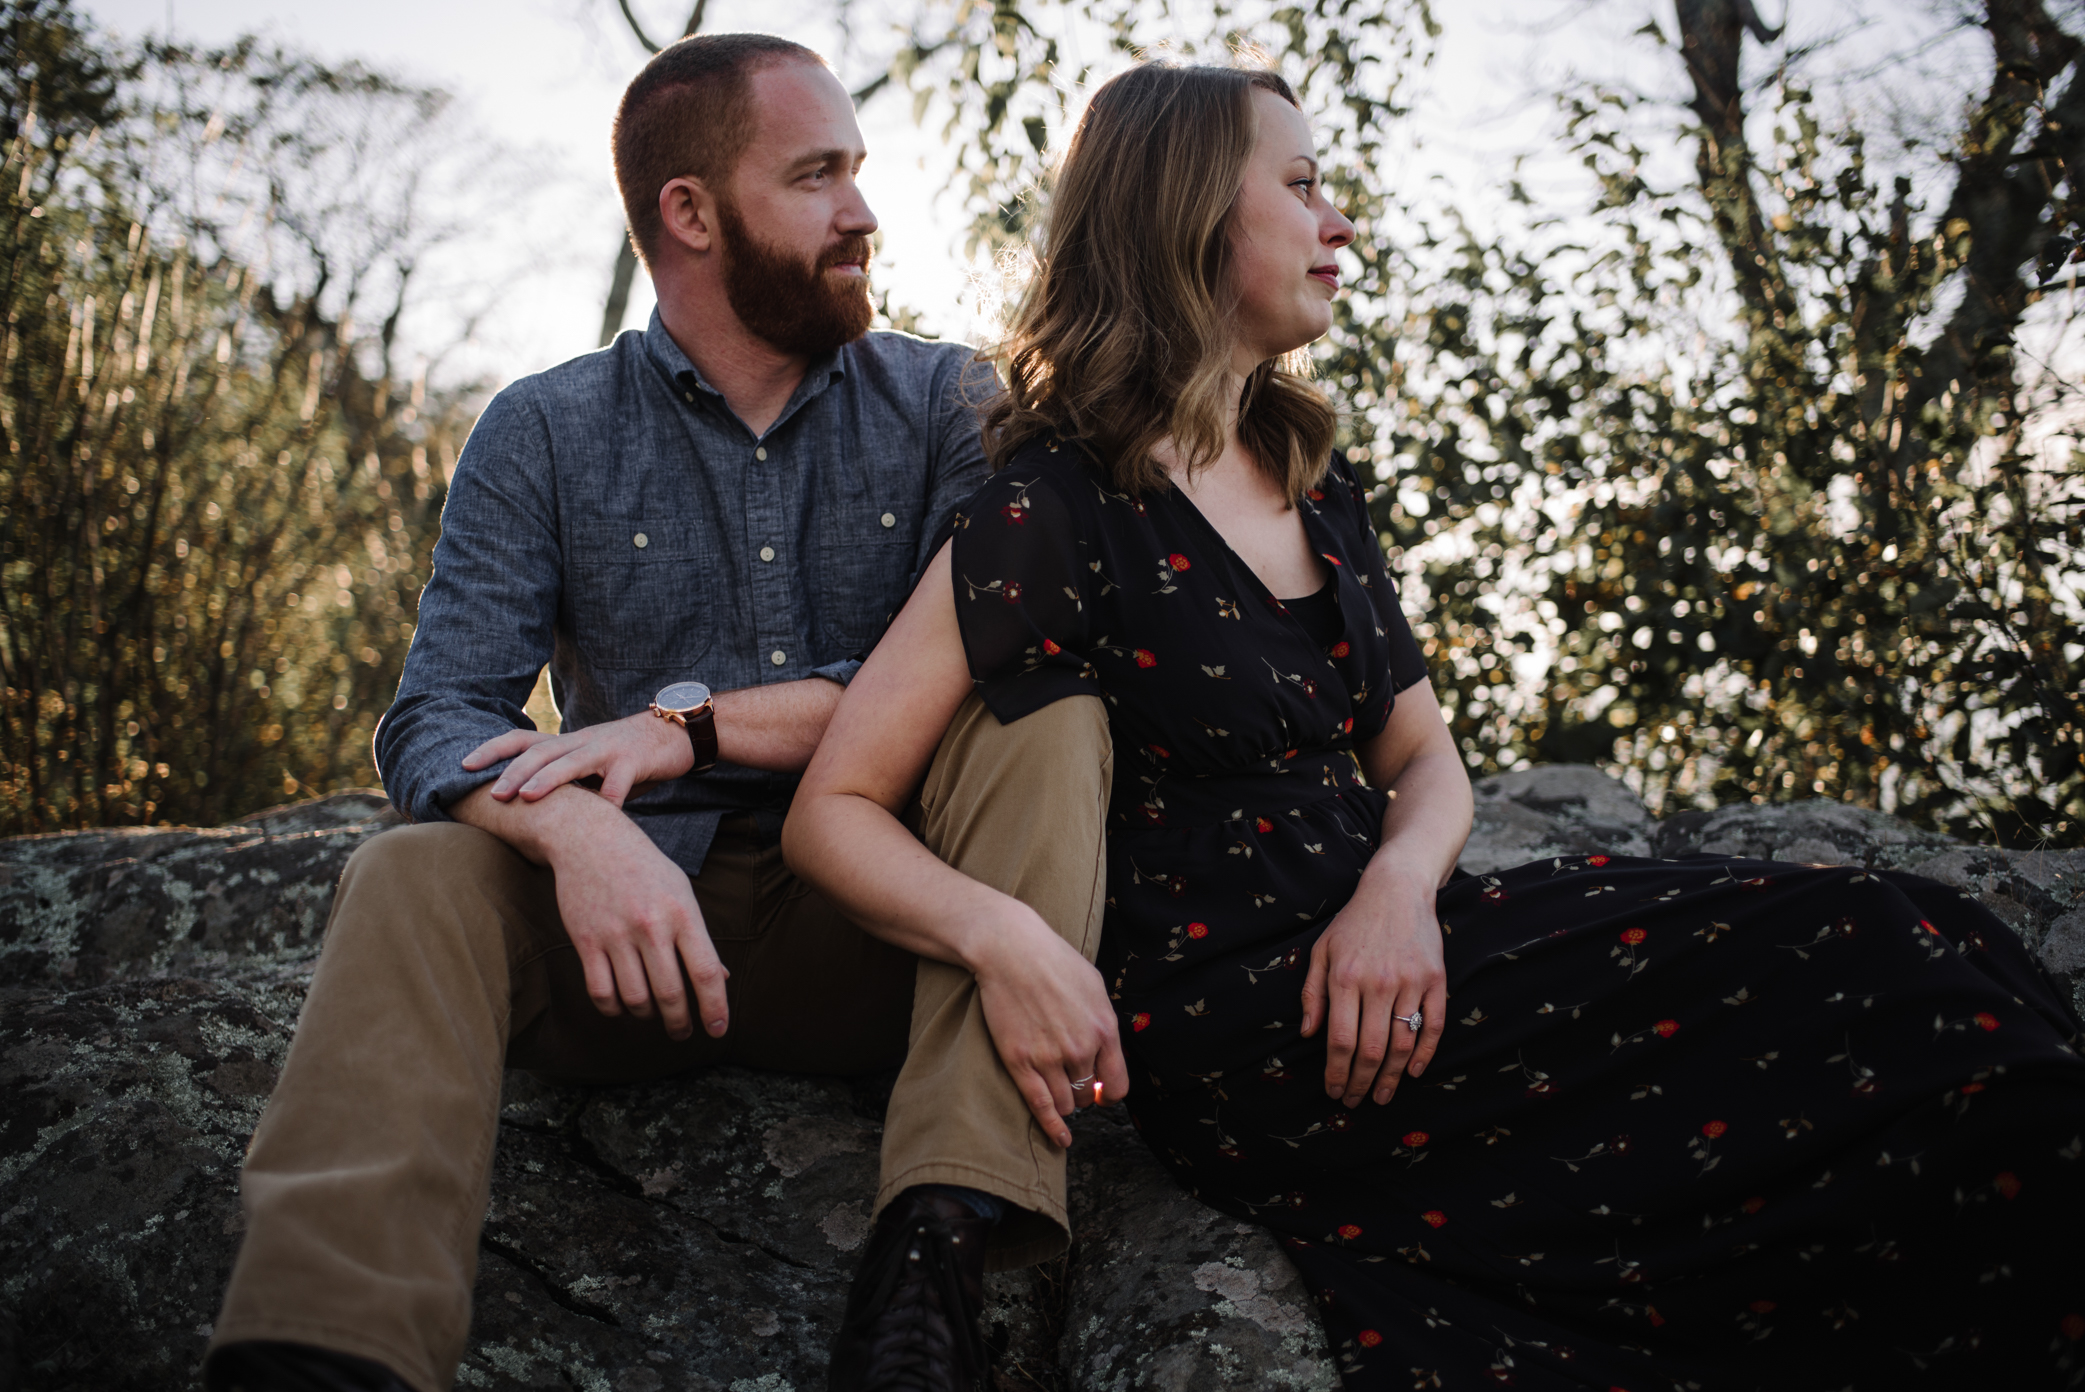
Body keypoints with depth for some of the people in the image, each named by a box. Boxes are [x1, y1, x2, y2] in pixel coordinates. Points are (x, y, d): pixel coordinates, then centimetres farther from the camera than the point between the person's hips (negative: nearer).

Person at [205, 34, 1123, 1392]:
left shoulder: (948, 404, 6)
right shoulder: (545, 435, 4)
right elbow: (436, 726, -7)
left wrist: (694, 721, -19)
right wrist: (573, 828, -30)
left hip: (878, 935, 0)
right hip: (631, 923, 0)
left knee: (1052, 720, -25)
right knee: (415, 876, -26)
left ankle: (941, 1240, -40)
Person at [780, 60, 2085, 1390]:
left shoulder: (1316, 485, 15)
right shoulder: (1053, 510, -7)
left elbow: (1424, 760, 16)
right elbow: (834, 811, -9)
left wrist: (1397, 889, -8)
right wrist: (1008, 937, -28)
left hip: (1380, 952, 7)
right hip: (1230, 1025, -7)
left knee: (1885, 954, -12)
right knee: (1871, 967, -17)